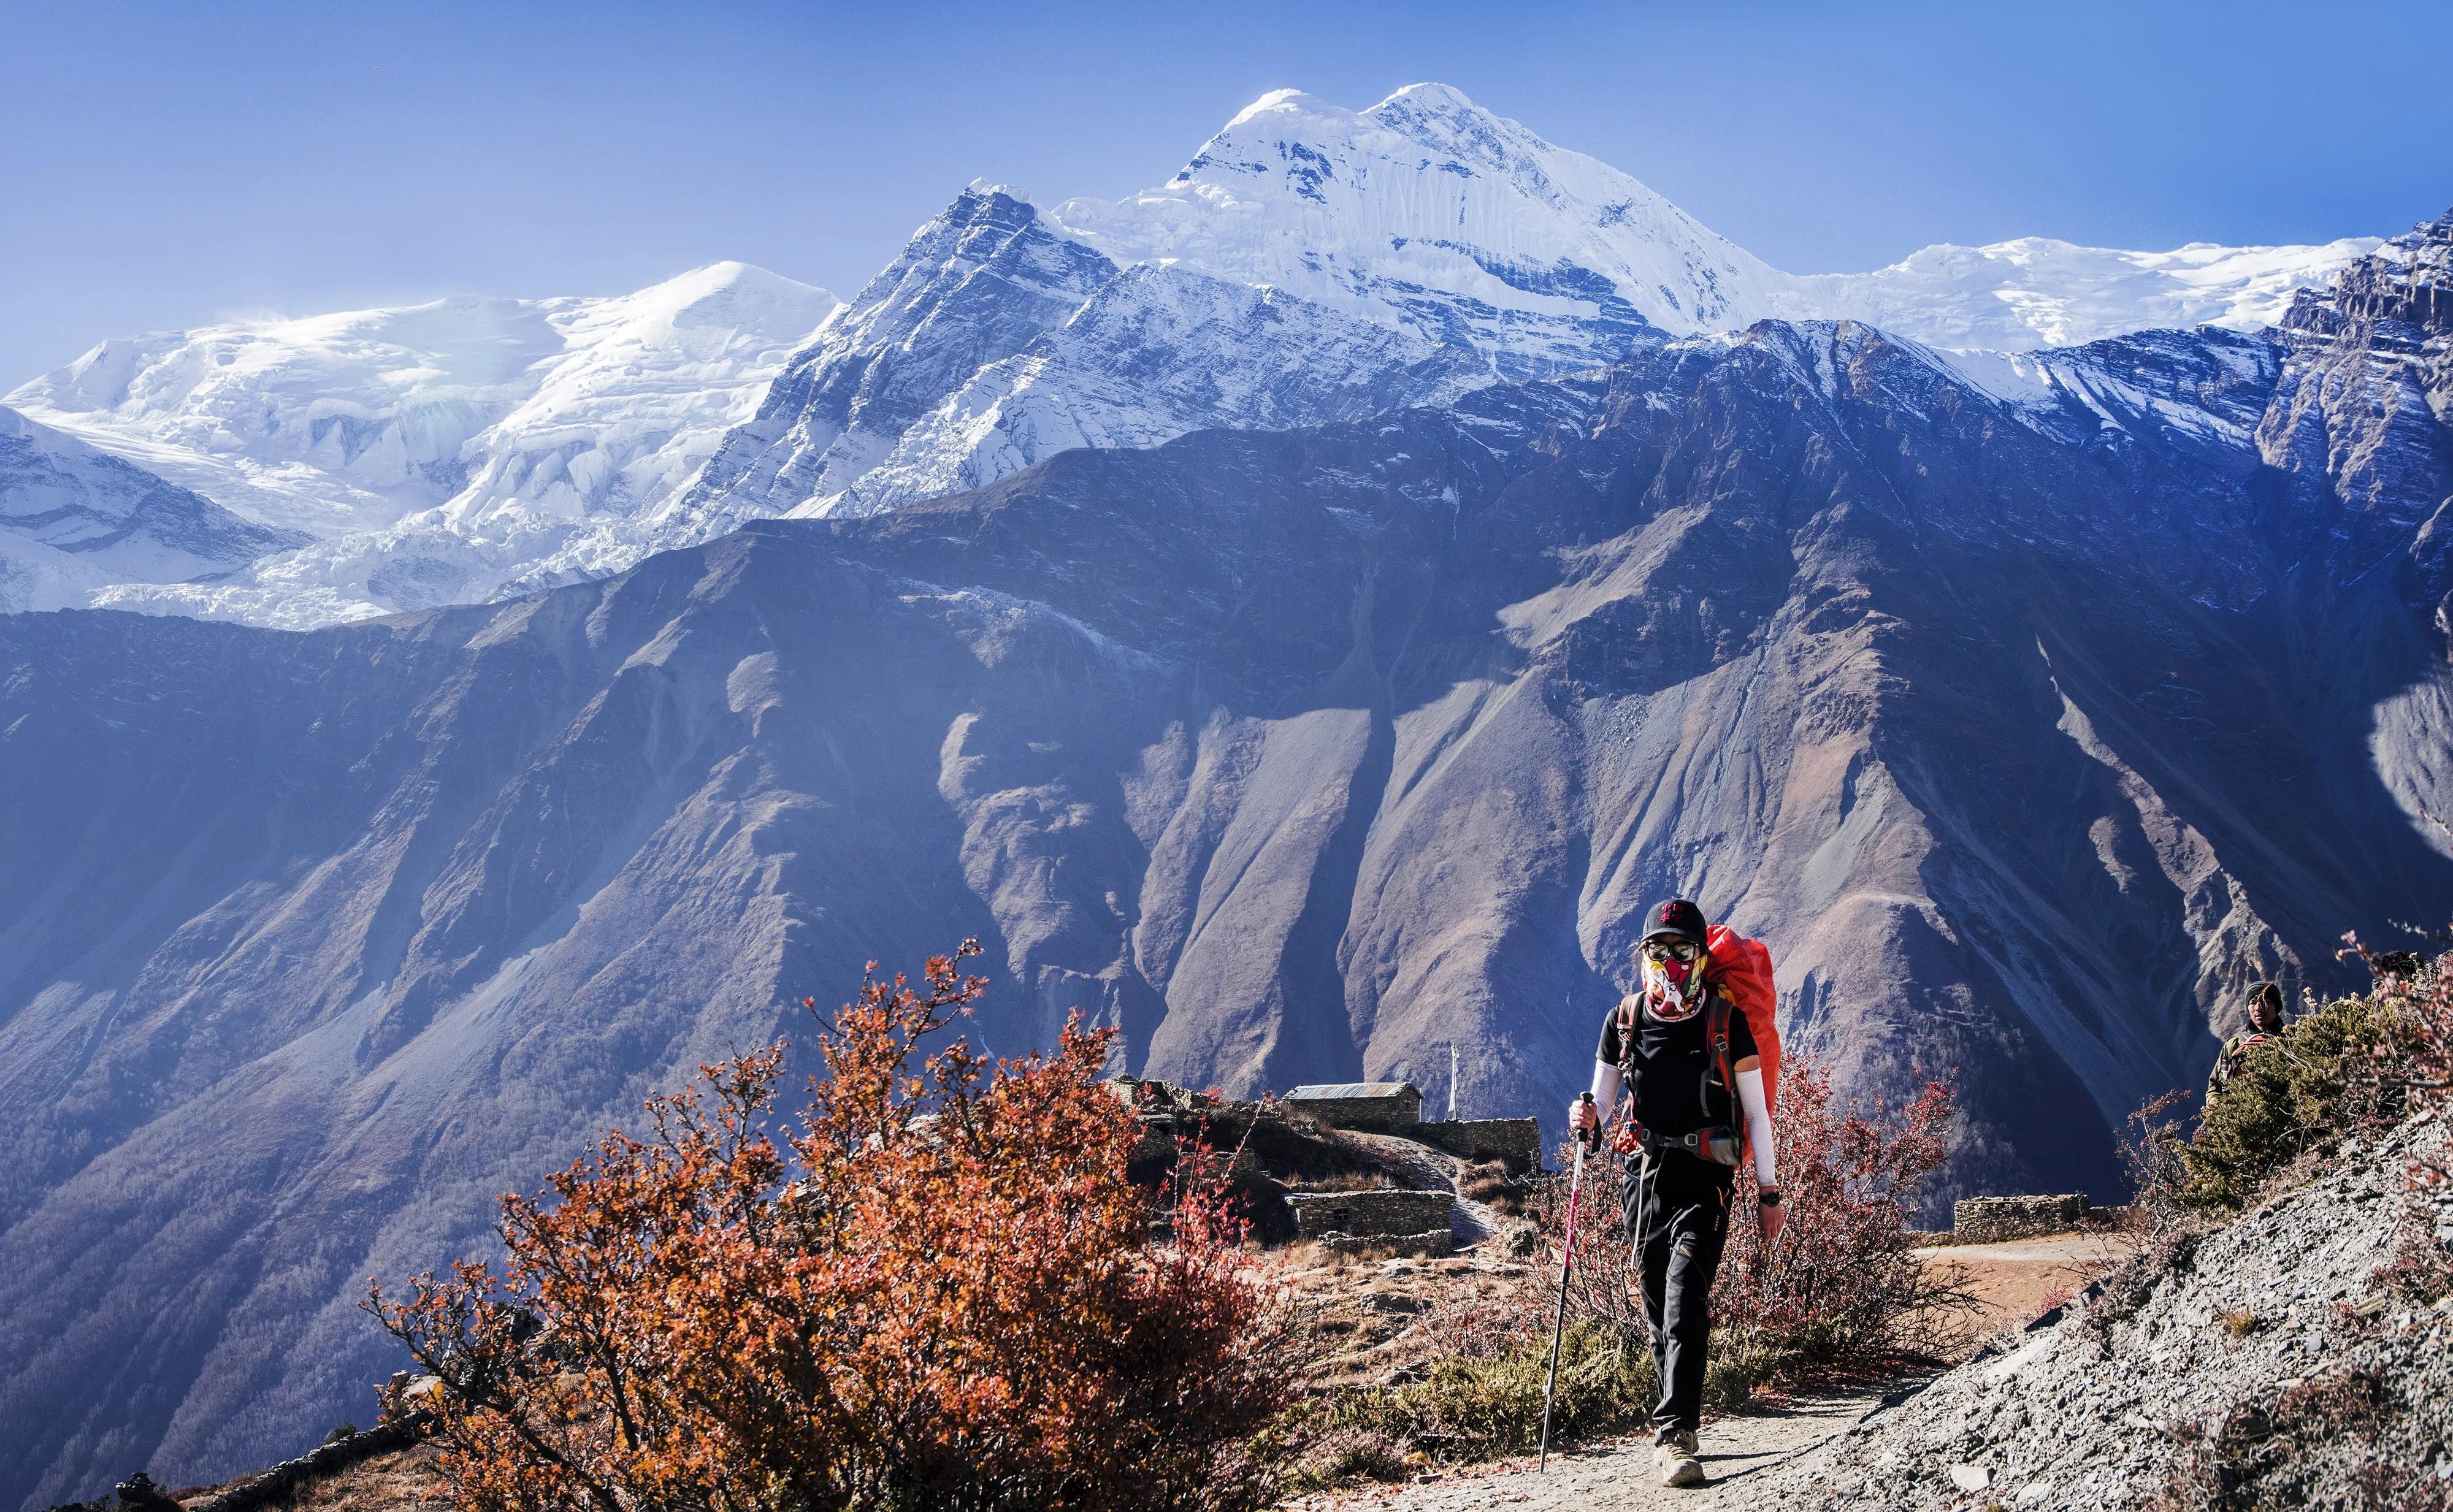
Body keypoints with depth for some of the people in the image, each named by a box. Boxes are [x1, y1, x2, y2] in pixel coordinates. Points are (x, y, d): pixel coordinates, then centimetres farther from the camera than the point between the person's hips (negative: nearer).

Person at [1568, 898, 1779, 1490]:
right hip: (1644, 1173, 4)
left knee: (1686, 1296, -17)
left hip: (1705, 1178, -4)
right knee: (1659, 1305, 8)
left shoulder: (1727, 1021, -2)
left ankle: (1673, 1436, -21)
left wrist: (1770, 1193, 2)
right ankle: (1678, 1414, 23)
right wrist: (1587, 1117, -11)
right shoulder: (1623, 1019, 6)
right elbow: (1604, 1099, 13)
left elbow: (1756, 1113, 3)